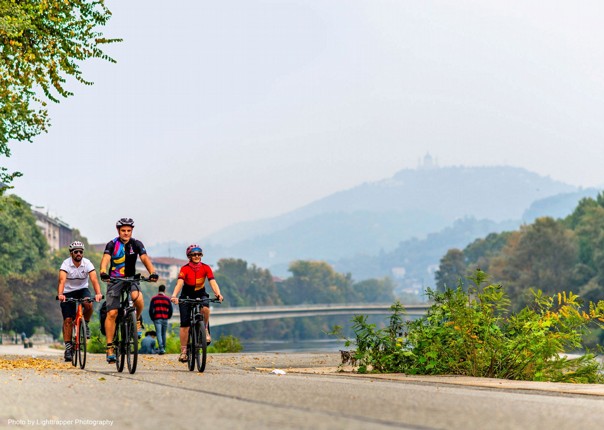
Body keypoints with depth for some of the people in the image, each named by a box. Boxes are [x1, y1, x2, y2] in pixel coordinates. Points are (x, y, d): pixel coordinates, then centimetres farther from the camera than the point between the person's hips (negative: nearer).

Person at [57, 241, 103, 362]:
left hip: (82, 289, 1)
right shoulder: (66, 264, -20)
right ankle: (68, 347, 0)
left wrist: (98, 293, -46)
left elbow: (94, 279, -28)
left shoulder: (87, 263, -16)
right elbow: (62, 280, -34)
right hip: (68, 292, -1)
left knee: (88, 304, -31)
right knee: (68, 320, -8)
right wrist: (60, 294, -52)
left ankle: (85, 324, -2)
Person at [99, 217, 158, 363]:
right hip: (114, 281, -1)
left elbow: (145, 258, -17)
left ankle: (137, 320, -1)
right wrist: (103, 272, -46)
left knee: (138, 297, -32)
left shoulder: (136, 244, -4)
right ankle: (110, 347, -3)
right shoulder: (112, 244, -8)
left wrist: (152, 272, -37)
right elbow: (105, 258, -24)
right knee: (111, 313, -10)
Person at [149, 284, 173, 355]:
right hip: (165, 319, 1)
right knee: (164, 334, 11)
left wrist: (152, 317, 12)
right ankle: (163, 348, 18)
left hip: (157, 318, -1)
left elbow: (150, 309, 0)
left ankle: (161, 348, -21)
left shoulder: (154, 298, 4)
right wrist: (168, 317, 20)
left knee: (159, 333, -7)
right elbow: (170, 309, 5)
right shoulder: (167, 298, 6)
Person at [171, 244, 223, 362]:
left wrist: (218, 294, -41)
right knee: (185, 324, -11)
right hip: (186, 296, -1)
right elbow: (179, 283, -30)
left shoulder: (205, 268, -10)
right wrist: (174, 296, -49)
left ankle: (205, 330, -9)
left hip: (200, 295, 1)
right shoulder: (185, 269, -16)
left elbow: (213, 282, -21)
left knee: (205, 307, -34)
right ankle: (183, 351, -4)